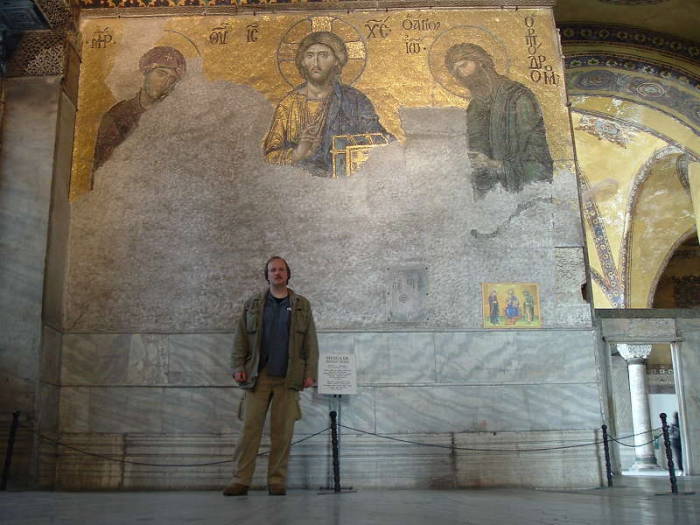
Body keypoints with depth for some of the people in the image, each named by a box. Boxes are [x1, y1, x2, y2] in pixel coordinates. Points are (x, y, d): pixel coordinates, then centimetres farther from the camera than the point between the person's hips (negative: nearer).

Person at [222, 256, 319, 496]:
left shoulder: (302, 305, 13)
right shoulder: (252, 305, 14)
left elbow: (310, 342, 8)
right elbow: (240, 339, 11)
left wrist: (310, 373, -1)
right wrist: (238, 367, -1)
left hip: (288, 378, 0)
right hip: (258, 377, 0)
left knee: (283, 432, 0)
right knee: (250, 428, -5)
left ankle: (277, 481, 7)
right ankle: (240, 480, -2)